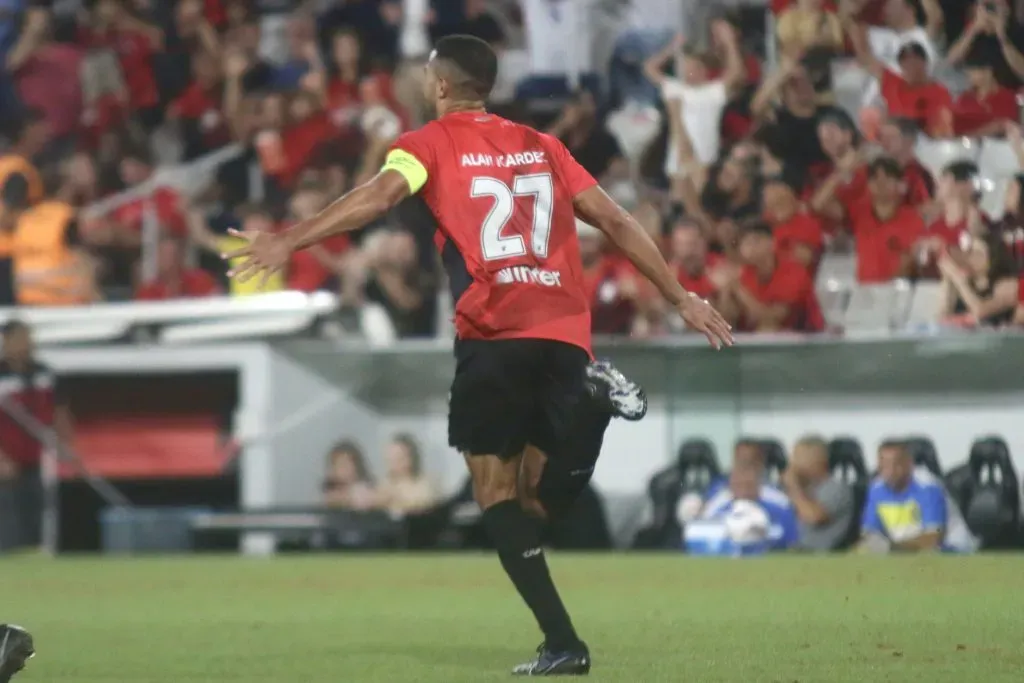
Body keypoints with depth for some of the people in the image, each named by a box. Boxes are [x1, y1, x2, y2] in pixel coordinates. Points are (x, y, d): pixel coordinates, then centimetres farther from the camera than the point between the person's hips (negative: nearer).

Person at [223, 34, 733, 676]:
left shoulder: (431, 144, 6)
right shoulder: (541, 145, 20)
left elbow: (380, 195, -13)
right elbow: (616, 221, 18)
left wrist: (288, 242, -20)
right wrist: (681, 297, 24)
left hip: (494, 334, -4)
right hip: (565, 333, 4)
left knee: (497, 489, 1)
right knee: (533, 488, 18)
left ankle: (561, 642, -8)